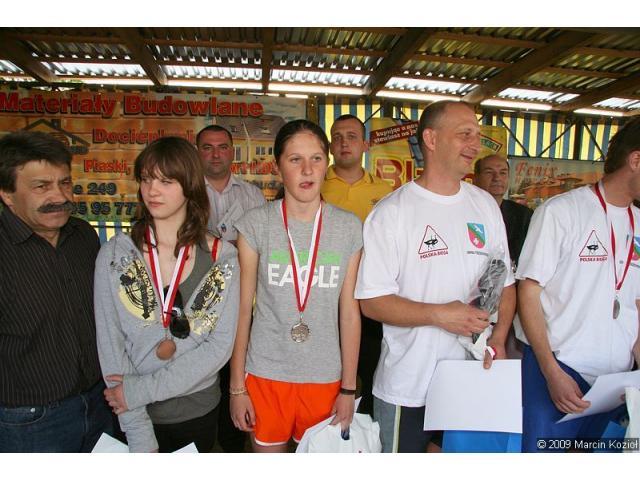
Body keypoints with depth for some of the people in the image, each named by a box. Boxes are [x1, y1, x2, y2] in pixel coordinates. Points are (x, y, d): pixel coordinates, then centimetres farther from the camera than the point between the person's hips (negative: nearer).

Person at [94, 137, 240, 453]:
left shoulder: (223, 257, -9)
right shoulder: (115, 254, -9)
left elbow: (221, 345, -11)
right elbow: (110, 345, -11)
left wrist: (143, 389, -17)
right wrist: (140, 437, -14)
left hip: (200, 411, 1)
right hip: (134, 417, -1)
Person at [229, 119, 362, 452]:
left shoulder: (349, 228, -3)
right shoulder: (256, 224, -8)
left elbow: (350, 313, 0)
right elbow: (242, 309, -4)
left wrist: (348, 389, 2)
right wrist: (237, 386, -1)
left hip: (326, 378, 1)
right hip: (265, 374, -1)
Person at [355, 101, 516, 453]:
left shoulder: (485, 205, 6)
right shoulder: (391, 212, -12)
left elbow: (505, 280, 11)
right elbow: (371, 301, -14)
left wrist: (498, 338, -4)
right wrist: (439, 314, -23)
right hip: (407, 387, -4)